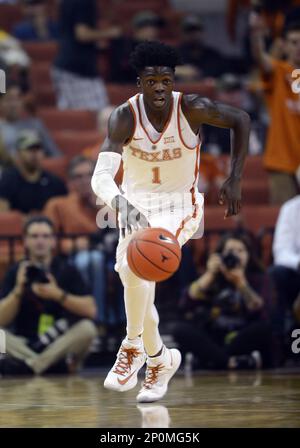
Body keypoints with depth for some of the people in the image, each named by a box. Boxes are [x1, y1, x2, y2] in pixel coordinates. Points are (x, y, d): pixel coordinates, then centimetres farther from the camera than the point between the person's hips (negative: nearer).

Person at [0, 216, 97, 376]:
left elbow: (90, 310, -9)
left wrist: (58, 295, -21)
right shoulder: (16, 273, 2)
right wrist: (18, 290, -19)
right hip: (24, 344, 0)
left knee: (87, 328, -29)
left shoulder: (67, 271, 2)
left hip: (60, 344, 0)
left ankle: (23, 365, -31)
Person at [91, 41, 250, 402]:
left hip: (180, 207, -3)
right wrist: (121, 203, -53)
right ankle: (159, 359, 25)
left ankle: (134, 346, -10)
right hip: (136, 206, 3)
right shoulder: (125, 117, -20)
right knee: (133, 274, -1)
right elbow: (101, 176, -30)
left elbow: (240, 120, 0)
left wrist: (234, 180, -5)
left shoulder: (192, 109, -19)